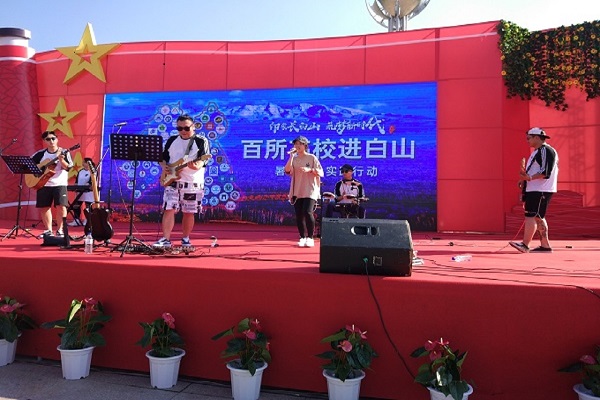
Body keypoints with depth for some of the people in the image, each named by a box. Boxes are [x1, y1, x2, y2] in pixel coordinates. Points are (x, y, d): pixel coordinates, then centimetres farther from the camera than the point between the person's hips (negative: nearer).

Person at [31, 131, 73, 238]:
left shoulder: (64, 152, -2)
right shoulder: (40, 154, 7)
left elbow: (68, 167, -13)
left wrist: (61, 160, -29)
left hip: (60, 184, -4)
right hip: (43, 184, 4)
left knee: (61, 206, -13)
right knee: (44, 207, 6)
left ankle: (60, 230, -1)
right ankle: (48, 230, 17)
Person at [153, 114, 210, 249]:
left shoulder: (201, 141, -1)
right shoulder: (171, 140, 11)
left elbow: (203, 160, -11)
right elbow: (163, 158, 19)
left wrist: (196, 165, -33)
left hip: (193, 182, -2)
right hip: (172, 180, 3)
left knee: (189, 212, 5)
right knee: (168, 209, -7)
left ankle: (185, 238, 21)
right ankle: (165, 239, -3)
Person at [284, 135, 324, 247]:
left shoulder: (312, 158, 3)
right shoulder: (294, 159, 11)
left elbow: (321, 173, -2)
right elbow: (287, 171, -6)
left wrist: (310, 170, -18)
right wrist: (291, 156, -9)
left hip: (310, 190, -4)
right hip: (297, 191, 4)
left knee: (307, 212, -18)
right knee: (299, 215, 2)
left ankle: (310, 238, -6)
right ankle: (302, 238, 15)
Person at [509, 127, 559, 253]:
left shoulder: (546, 150, -11)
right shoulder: (537, 152, 21)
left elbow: (546, 172, -21)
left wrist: (531, 178, -26)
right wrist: (526, 174, 10)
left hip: (540, 190, -10)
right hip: (533, 189, 10)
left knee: (531, 216, -14)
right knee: (538, 217, 12)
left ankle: (525, 245, -17)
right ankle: (545, 245, 17)